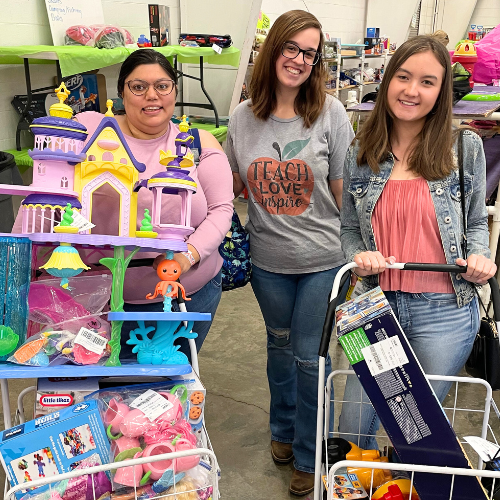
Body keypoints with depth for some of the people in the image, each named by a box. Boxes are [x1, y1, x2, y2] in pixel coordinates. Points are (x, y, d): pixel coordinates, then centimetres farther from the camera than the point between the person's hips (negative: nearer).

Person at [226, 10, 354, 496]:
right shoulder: (243, 117, -1)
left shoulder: (330, 112, -8)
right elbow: (233, 183, 11)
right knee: (280, 343, 21)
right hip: (267, 259, 3)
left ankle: (308, 456, 30)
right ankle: (283, 429, 46)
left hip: (322, 259, -3)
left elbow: (343, 189, -5)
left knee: (309, 355, 6)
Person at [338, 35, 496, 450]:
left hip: (444, 311, -1)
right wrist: (359, 256, -10)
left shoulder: (465, 147, -1)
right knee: (353, 425, 9)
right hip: (378, 305, 2)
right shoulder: (360, 153, 3)